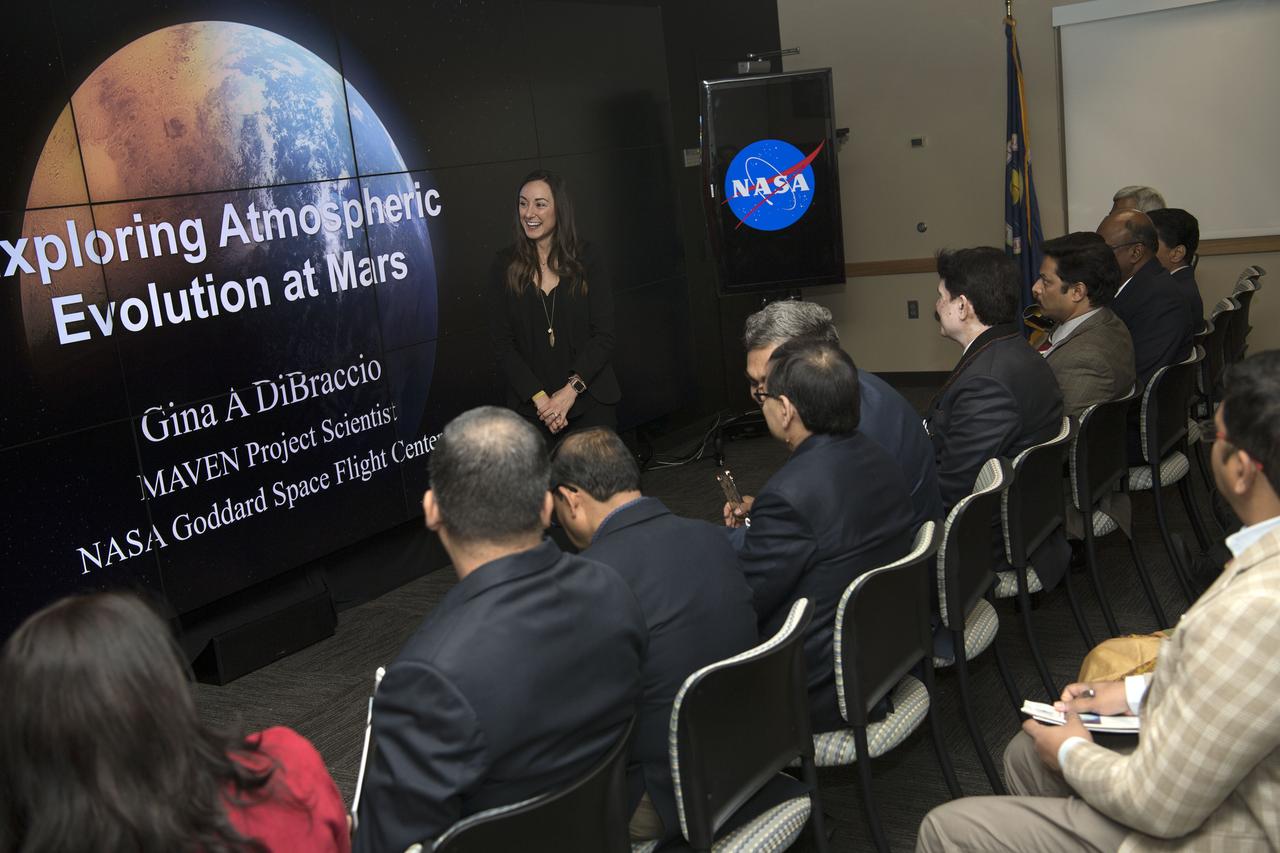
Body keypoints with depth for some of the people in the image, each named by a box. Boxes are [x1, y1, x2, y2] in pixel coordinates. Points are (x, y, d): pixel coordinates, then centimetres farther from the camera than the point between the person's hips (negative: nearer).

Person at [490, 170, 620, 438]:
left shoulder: (585, 260, 0)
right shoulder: (505, 265, 1)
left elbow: (604, 335, -3)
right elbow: (503, 343, -2)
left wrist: (571, 390, -14)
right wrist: (540, 398, -12)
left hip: (591, 398, 0)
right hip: (530, 405, 0)